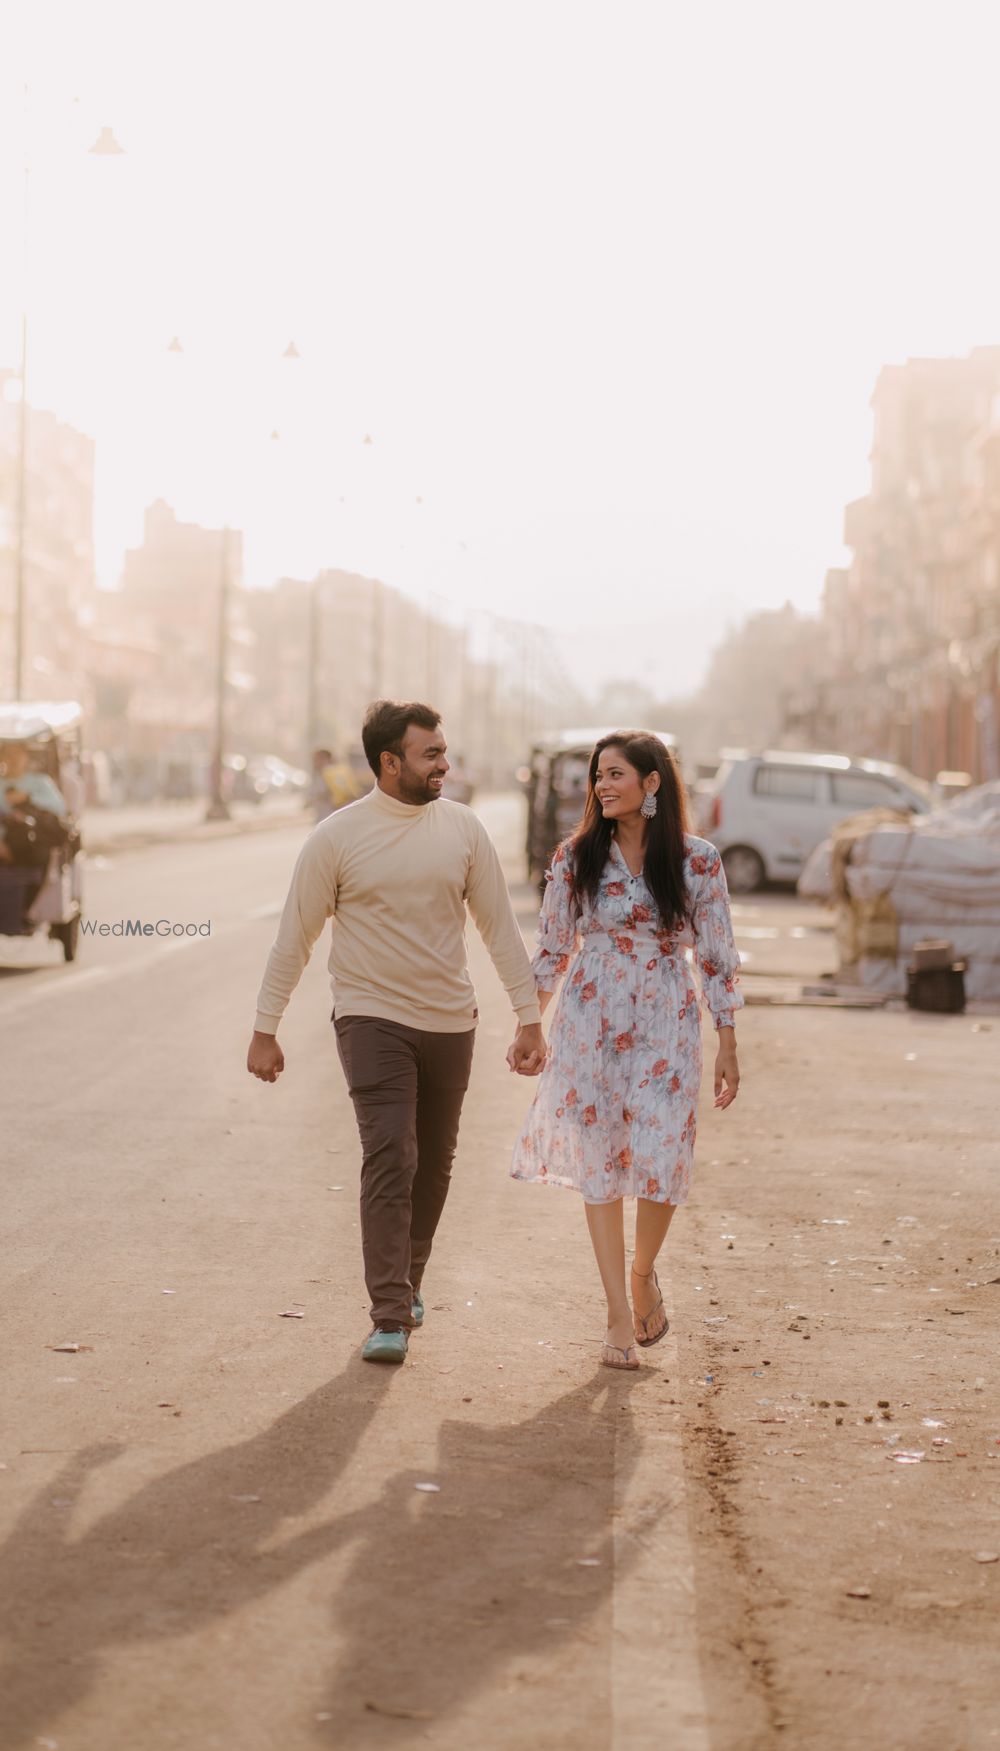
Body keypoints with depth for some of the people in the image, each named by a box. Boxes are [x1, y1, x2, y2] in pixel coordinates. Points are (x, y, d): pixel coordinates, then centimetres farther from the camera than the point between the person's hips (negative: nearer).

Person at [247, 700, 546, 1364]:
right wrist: (265, 1030, 1)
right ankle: (390, 1317, -13)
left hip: (450, 1022, 4)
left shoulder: (463, 828, 2)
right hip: (373, 1017, -3)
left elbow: (501, 927, 6)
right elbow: (295, 938, 0)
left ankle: (408, 1279, 33)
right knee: (390, 1159, -15)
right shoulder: (337, 837, -6)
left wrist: (530, 1017, 3)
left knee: (433, 1166, 12)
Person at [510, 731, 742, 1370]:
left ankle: (645, 1271, 22)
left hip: (666, 1028, -1)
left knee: (661, 1163, -9)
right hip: (590, 1025, 1)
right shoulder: (577, 858, 0)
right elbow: (553, 948, 9)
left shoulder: (698, 861, -4)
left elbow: (718, 956, 1)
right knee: (599, 1167, 2)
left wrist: (728, 1046, 0)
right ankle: (621, 1317, 10)